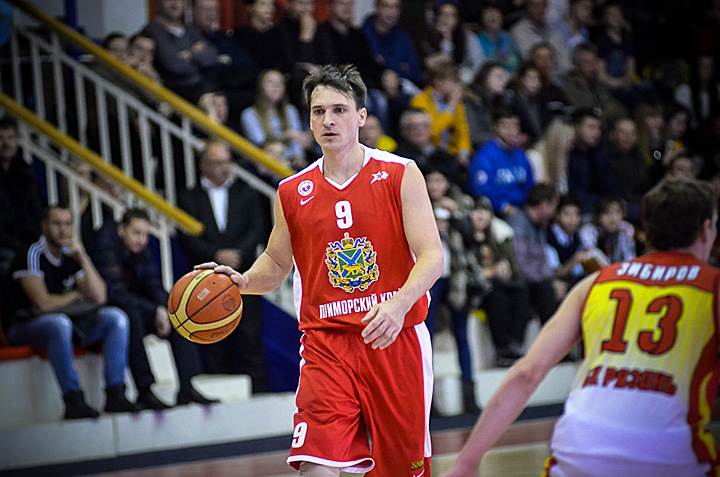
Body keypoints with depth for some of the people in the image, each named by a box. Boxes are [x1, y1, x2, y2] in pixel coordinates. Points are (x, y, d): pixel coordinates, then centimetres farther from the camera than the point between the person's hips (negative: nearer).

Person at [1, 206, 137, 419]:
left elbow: (99, 297, -1)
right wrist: (76, 295, -3)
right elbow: (43, 303, -21)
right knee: (59, 322, -40)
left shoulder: (71, 256, 8)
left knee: (116, 317, -9)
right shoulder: (32, 256, -13)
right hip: (23, 327, -7)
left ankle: (115, 394, -21)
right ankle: (73, 400, -40)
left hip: (65, 323, 7)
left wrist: (83, 259, -11)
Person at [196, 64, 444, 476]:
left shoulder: (400, 175, -2)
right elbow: (277, 263, 21)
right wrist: (243, 281, -2)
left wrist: (398, 304, -27)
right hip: (326, 343, 1)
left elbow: (432, 256, -9)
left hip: (395, 338, -1)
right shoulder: (293, 192, 7)